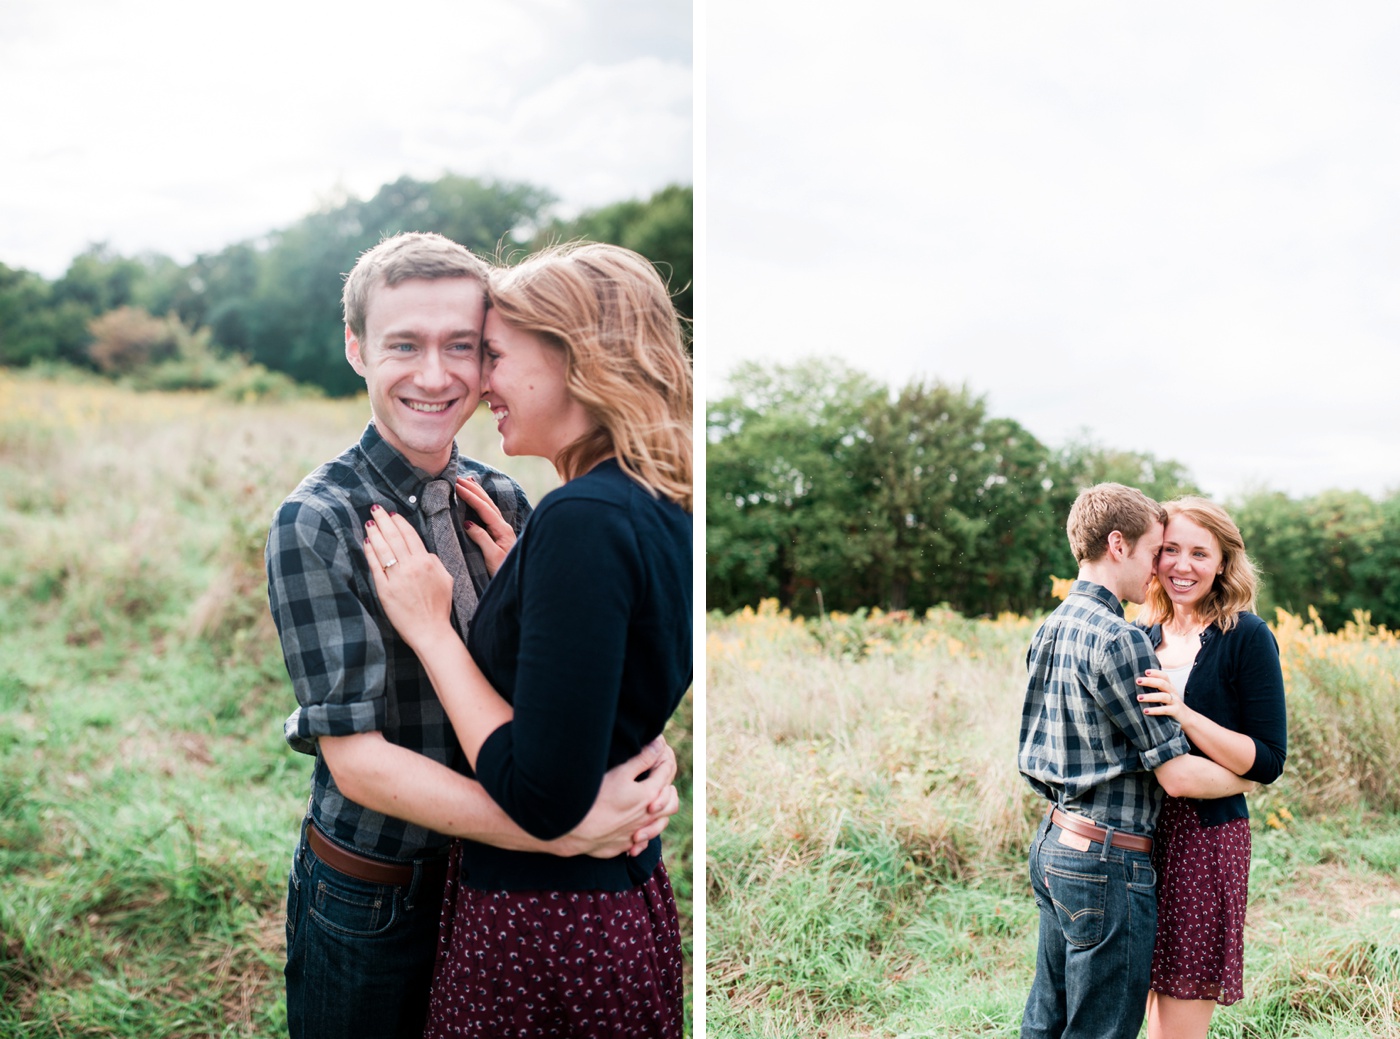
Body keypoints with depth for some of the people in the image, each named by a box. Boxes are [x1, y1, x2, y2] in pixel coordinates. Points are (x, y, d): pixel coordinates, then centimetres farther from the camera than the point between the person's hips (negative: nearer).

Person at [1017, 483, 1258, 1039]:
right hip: (1106, 861, -9)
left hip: (1053, 846, 9)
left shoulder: (1051, 628, 8)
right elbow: (1177, 774, -16)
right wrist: (1250, 777, 1)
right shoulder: (1118, 639, -19)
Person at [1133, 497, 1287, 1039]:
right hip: (1141, 832, 5)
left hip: (1205, 837, -5)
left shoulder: (1247, 637, -7)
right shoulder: (1144, 635, 9)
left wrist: (1185, 714, -22)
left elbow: (1268, 761, -12)